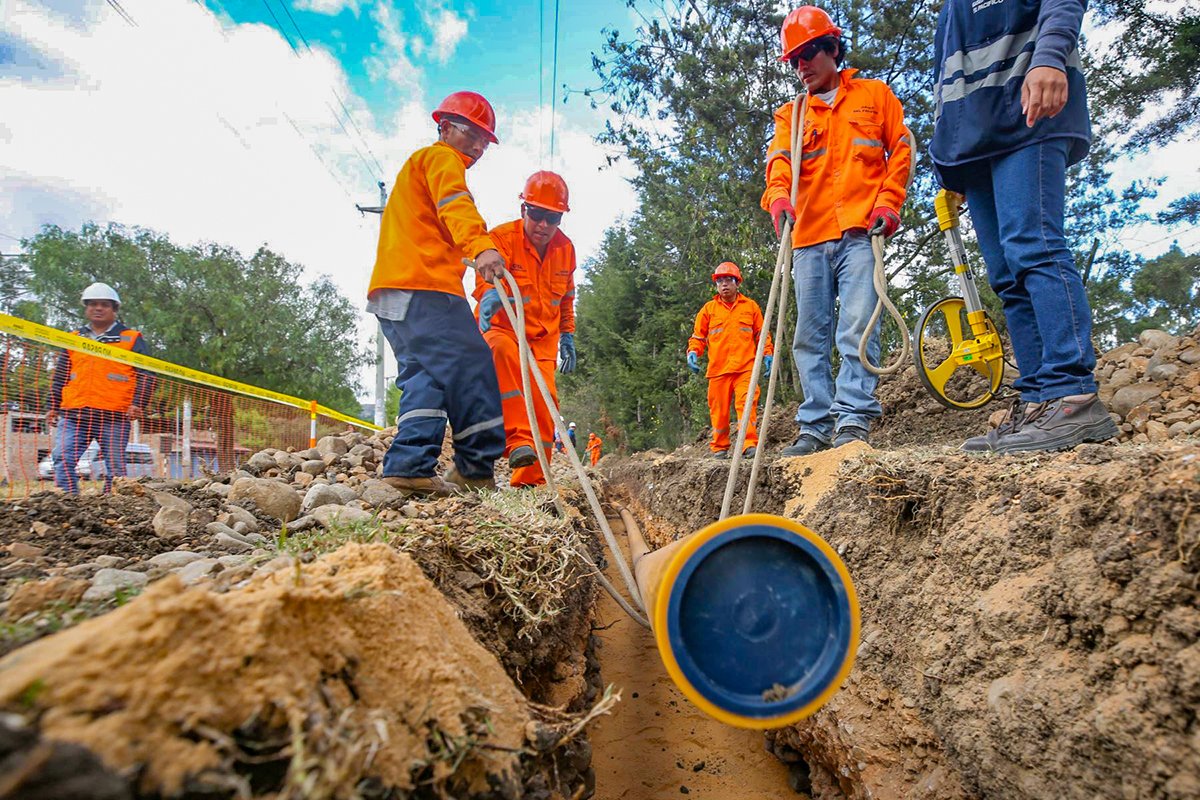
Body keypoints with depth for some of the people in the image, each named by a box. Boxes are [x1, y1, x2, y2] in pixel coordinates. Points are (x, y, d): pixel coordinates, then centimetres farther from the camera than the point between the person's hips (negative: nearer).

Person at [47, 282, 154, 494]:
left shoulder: (131, 339, 8)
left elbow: (146, 374, 2)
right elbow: (60, 376, 23)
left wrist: (138, 403, -10)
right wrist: (53, 406, 17)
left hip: (114, 416, -3)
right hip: (73, 415, 3)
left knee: (115, 467, 0)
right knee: (63, 462, -8)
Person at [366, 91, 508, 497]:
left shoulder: (417, 165, 36)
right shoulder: (441, 158, 4)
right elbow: (455, 204, -19)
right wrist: (481, 245, -35)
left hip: (392, 290, 10)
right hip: (423, 286, -10)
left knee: (425, 375, 5)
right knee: (471, 367, -12)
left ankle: (408, 466, -5)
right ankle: (476, 468, -12)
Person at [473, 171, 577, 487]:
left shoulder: (565, 248, 4)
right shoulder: (502, 237, -14)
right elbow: (487, 276, -33)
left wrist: (567, 336, 13)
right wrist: (491, 293, -55)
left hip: (543, 339, 5)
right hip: (501, 328, -4)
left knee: (544, 398, -7)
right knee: (504, 350, -38)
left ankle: (531, 478, 6)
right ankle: (518, 438, -39)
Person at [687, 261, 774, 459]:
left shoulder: (750, 306, 13)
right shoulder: (709, 309, 13)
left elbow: (761, 334, 17)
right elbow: (698, 336, 15)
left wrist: (767, 354, 5)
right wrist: (693, 352, -3)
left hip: (745, 367, -1)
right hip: (718, 368, 1)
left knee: (747, 404, -15)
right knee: (719, 409, 4)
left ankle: (750, 444, -17)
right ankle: (720, 448, 14)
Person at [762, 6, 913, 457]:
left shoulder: (874, 95, 18)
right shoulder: (790, 115, 21)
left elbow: (900, 148, 14)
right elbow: (780, 163, 4)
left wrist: (888, 201, -2)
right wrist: (778, 197, -19)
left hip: (860, 232, -3)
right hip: (808, 238, 3)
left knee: (857, 325, -16)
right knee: (810, 336, 0)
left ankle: (854, 419, -16)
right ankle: (815, 426, 4)